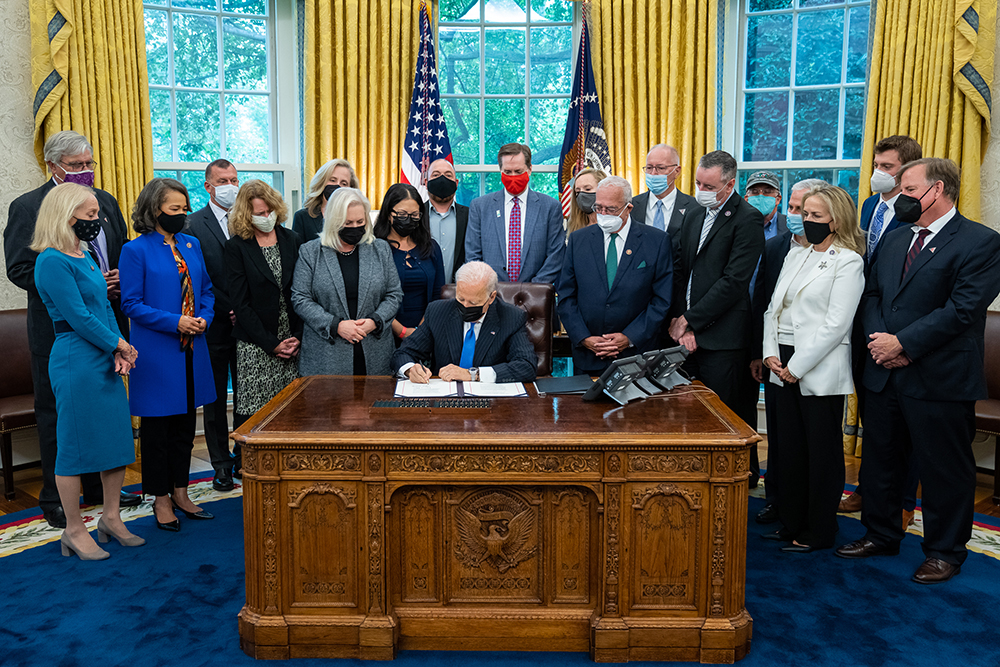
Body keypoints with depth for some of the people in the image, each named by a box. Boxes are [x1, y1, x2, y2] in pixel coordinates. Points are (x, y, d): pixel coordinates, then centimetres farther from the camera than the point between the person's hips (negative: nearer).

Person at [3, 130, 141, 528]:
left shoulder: (105, 202, 10)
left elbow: (124, 254, 16)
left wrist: (121, 279, -5)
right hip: (58, 328, -5)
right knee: (57, 414, 6)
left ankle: (100, 488, 30)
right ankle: (55, 499, 20)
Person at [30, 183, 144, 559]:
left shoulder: (85, 257, 14)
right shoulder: (52, 262, -14)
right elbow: (79, 317, -17)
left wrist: (118, 353, 0)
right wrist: (119, 344, -6)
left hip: (105, 360, 9)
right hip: (75, 362, -9)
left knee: (117, 437, 13)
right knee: (75, 443, 2)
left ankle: (111, 518, 27)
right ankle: (75, 531, 16)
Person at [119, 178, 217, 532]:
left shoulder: (192, 245, 9)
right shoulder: (136, 250, -8)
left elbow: (206, 290, 15)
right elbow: (131, 304, -11)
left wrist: (204, 318, -4)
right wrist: (175, 322, -19)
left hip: (192, 351, 6)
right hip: (156, 353, -6)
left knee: (185, 425, 14)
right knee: (157, 427, 5)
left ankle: (180, 492, 27)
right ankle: (161, 499, 19)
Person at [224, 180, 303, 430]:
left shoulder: (293, 240, 8)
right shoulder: (236, 247, -1)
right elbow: (240, 303, -5)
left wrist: (298, 336, -4)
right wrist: (272, 344, -10)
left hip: (293, 343, 3)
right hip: (255, 348, -2)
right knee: (250, 414, -1)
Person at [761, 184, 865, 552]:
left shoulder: (848, 262, -7)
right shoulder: (795, 254, 14)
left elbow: (836, 324, -14)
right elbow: (773, 307, 13)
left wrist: (798, 366, -15)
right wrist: (771, 353, 0)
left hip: (820, 370, -6)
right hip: (784, 367, 6)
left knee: (822, 450, 4)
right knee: (789, 447, 12)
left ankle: (818, 532, 17)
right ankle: (791, 522, 25)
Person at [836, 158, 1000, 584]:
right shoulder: (894, 240, 14)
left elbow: (962, 309, -18)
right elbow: (872, 294, 11)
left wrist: (902, 344, -18)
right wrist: (879, 339, -6)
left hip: (940, 380, -7)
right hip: (885, 374, 7)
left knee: (944, 469, 7)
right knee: (880, 459, 17)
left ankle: (945, 552, 24)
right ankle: (881, 535, 34)